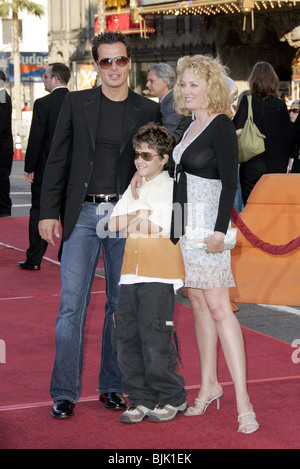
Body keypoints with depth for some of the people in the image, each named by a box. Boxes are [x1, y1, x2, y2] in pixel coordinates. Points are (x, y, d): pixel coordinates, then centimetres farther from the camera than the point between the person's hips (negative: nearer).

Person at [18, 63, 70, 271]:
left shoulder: (43, 104, -12)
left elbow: (36, 138, -13)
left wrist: (30, 168, -6)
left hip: (46, 168, -4)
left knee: (39, 212, 5)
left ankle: (34, 259, 7)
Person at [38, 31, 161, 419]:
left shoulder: (148, 111, 6)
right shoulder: (76, 103, 5)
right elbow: (58, 160, 6)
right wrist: (48, 212, 0)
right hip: (83, 215, -1)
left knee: (120, 306, 7)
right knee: (71, 305, -5)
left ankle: (112, 386, 19)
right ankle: (64, 393, 3)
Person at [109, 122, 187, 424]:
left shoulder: (171, 187, -2)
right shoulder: (134, 189, 19)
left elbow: (159, 226, -13)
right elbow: (113, 223, 9)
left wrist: (131, 221, 0)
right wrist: (142, 217, -4)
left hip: (160, 275, -7)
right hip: (131, 273, 7)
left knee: (154, 337, -8)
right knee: (127, 337, 4)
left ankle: (172, 398, 7)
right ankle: (141, 399, 14)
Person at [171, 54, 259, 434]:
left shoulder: (221, 126, -10)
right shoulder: (191, 127, 15)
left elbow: (229, 182, -16)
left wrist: (219, 230, -24)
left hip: (208, 224, -8)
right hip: (185, 224, 8)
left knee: (218, 307, -12)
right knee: (197, 302, 10)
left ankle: (242, 399, -11)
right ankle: (209, 386, 18)